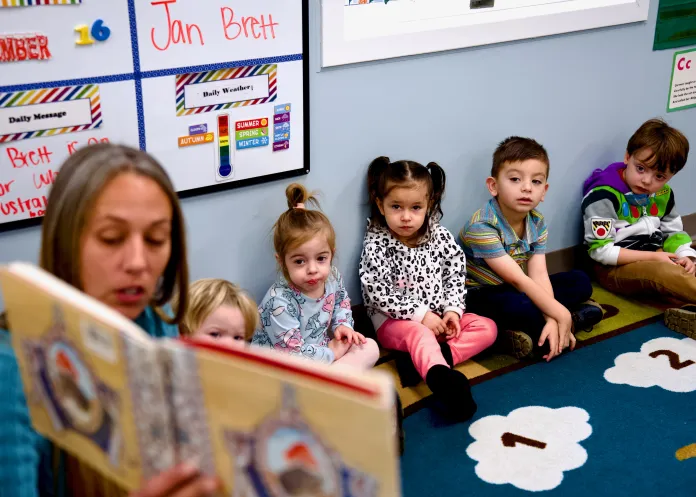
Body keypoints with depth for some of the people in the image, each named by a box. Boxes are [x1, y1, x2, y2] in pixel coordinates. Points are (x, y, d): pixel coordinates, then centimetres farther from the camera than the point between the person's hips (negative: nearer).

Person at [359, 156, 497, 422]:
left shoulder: (440, 236, 2)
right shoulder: (376, 245, -10)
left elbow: (455, 275, 6)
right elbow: (377, 293, -16)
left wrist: (452, 310, -11)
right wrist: (420, 314, -20)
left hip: (438, 318, 6)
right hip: (394, 322, -6)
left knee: (487, 327, -9)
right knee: (419, 334, -37)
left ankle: (430, 360, -29)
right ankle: (442, 379, -65)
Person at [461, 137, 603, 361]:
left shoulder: (537, 222, -3)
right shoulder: (482, 227, -26)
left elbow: (539, 274, -13)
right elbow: (517, 279, -28)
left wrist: (552, 319, -29)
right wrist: (560, 314, -28)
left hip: (515, 291, 8)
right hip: (478, 295, -8)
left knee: (580, 282, 1)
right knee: (519, 305, -39)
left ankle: (522, 332, -16)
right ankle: (575, 316, -12)